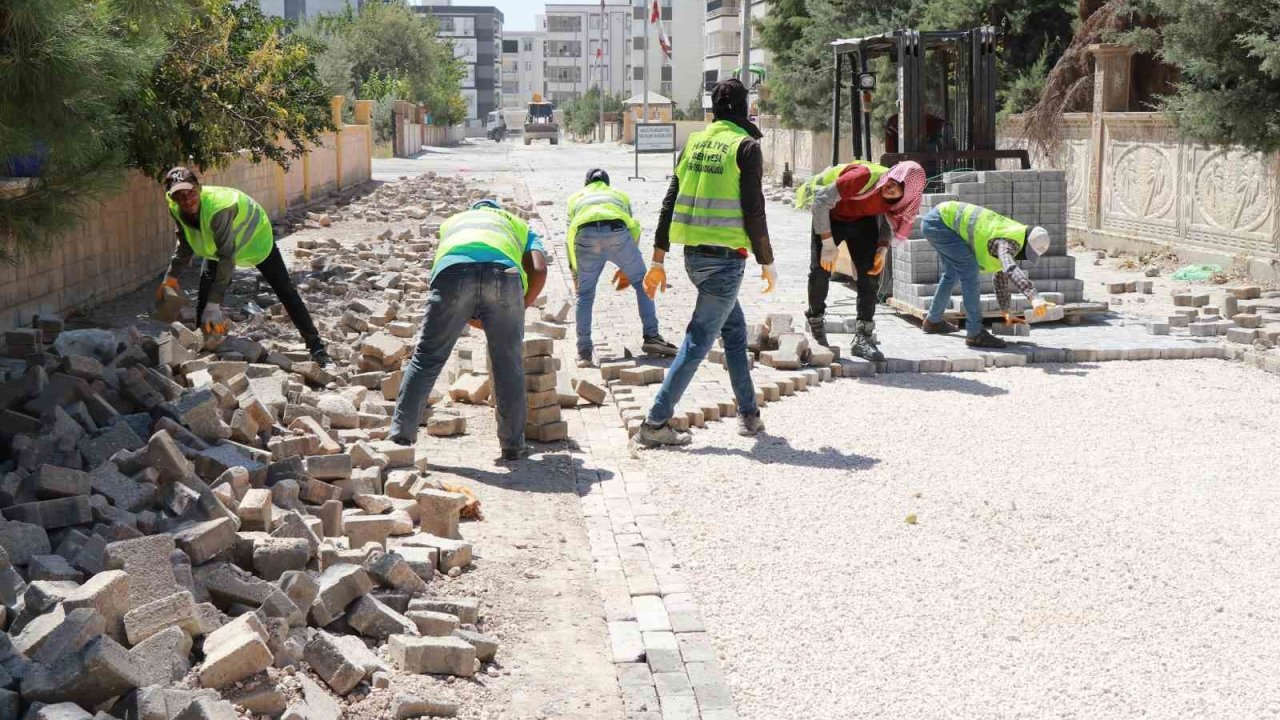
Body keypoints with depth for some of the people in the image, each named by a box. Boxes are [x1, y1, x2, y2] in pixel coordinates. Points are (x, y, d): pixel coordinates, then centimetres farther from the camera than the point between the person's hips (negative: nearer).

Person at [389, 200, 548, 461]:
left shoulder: (453, 221, 44)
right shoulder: (519, 225, 39)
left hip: (453, 271, 1)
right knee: (509, 365, 11)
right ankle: (513, 444, 17)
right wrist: (521, 309, 28)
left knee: (427, 358, 8)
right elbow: (539, 270, 18)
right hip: (504, 272, -1)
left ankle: (401, 435, 5)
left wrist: (473, 319, 41)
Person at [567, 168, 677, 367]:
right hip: (617, 232, 0)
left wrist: (575, 274, 41)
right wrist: (626, 269, 43)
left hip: (586, 237, 0)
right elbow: (633, 230, 35)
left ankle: (584, 352, 12)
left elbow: (571, 237, 32)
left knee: (585, 294, 15)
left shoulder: (576, 198, 36)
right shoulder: (619, 195, 37)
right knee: (642, 282, 19)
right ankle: (651, 337, 14)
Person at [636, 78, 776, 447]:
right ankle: (656, 423, -4)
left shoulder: (694, 142, 10)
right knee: (699, 340, -3)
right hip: (725, 257, -7)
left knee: (735, 329, 20)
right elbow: (753, 211, -11)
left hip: (693, 254, 7)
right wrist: (767, 262, -1)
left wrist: (657, 260, 12)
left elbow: (670, 202, 9)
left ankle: (748, 413, 26)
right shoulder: (746, 146, -7)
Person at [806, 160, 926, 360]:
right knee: (820, 269, -11)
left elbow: (889, 221, 2)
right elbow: (821, 200, -32)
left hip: (863, 221, 4)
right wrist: (828, 243, -31)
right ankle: (815, 320, 15)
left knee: (871, 273, -8)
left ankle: (863, 338, -5)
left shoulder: (898, 199, -22)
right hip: (831, 217, -4)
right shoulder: (864, 177, -39)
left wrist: (883, 248, -17)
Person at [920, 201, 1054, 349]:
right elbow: (1011, 269, -44)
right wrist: (1035, 297, -57)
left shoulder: (1012, 238, 9)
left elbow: (1001, 273, 23)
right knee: (969, 270, -17)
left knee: (953, 273, 25)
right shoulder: (1008, 243, -22)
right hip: (939, 221, -11)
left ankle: (934, 320, 42)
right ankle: (975, 333, -16)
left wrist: (1006, 311, 25)